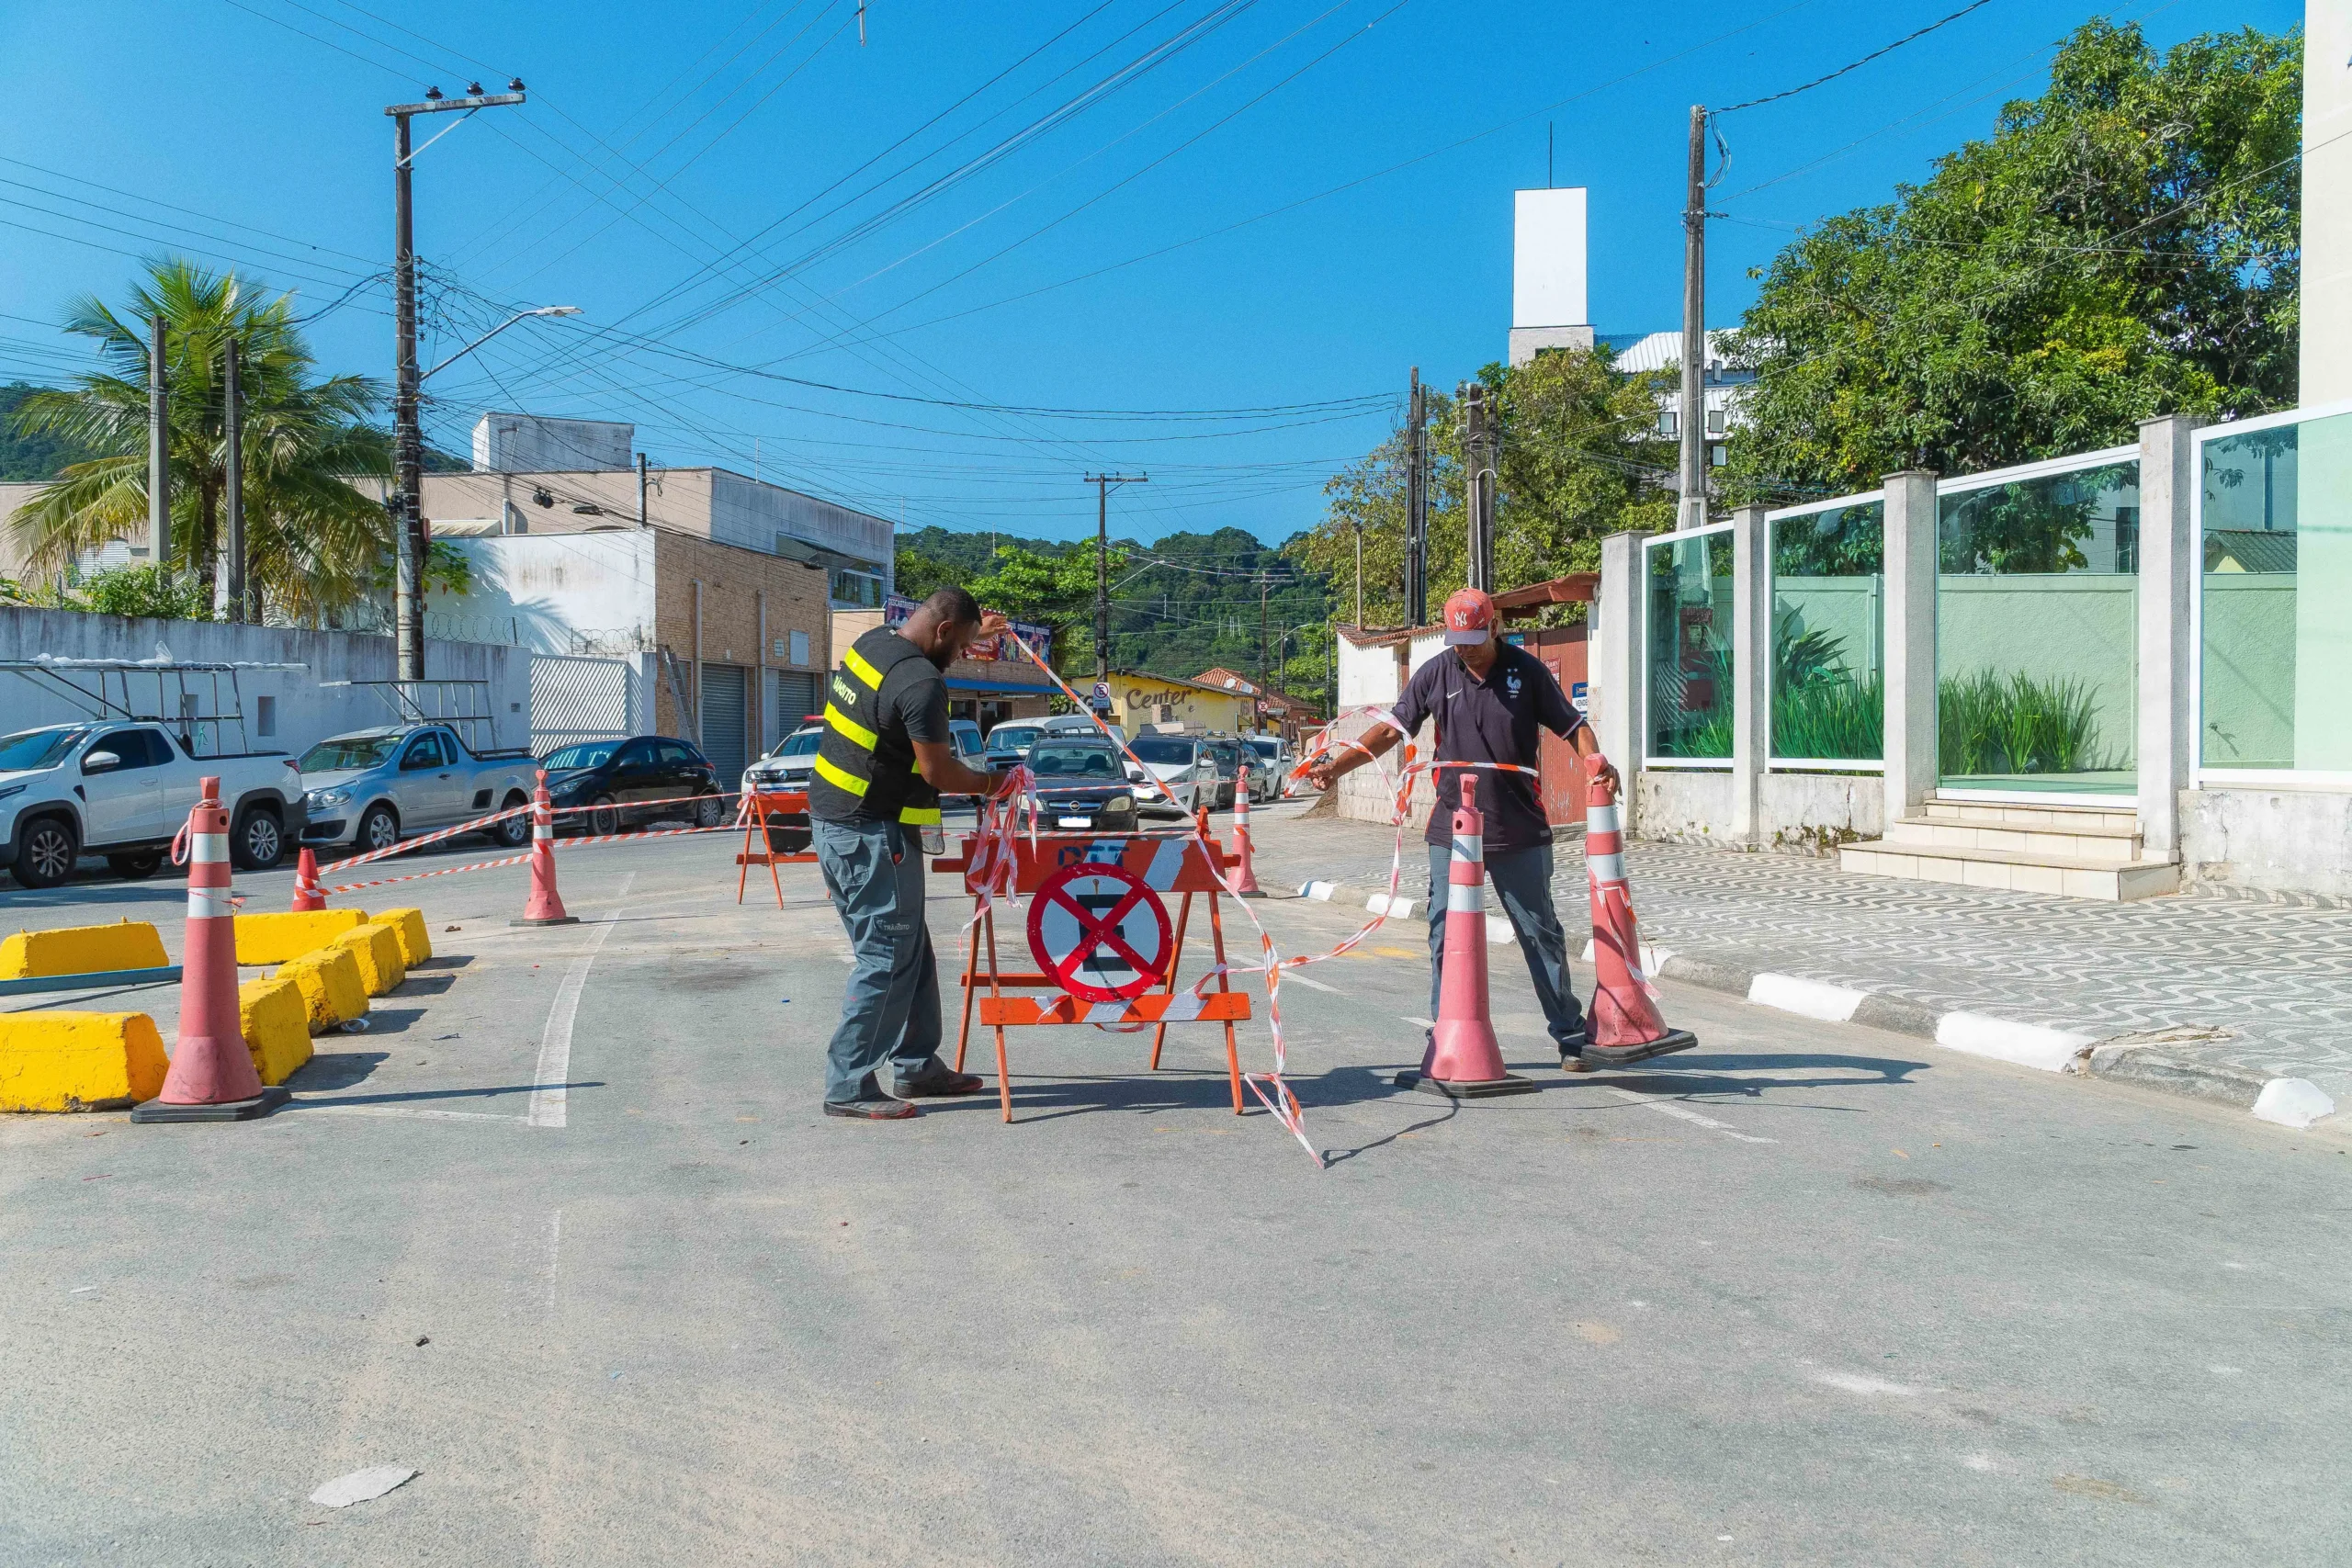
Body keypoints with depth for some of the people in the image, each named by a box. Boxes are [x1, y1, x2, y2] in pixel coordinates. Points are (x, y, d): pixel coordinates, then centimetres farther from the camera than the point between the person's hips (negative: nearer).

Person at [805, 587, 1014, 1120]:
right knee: (886, 958, -3)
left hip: (833, 818, 10)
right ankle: (848, 1087, 1)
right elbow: (937, 772, -17)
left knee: (911, 950, 16)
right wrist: (989, 784, 0)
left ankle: (916, 1066, 25)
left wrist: (976, 632, 35)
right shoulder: (922, 685, -21)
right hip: (872, 834, -10)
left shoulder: (872, 642, 8)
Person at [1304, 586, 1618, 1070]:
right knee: (1445, 937, 2)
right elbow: (1392, 729, 4)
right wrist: (1336, 766, -5)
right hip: (1451, 831, 1)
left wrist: (1595, 761, -17)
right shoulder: (1435, 674, 2)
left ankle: (1570, 1036, 21)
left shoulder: (1526, 670, -1)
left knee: (1541, 933, 9)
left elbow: (1572, 725, 3)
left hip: (1519, 832, -1)